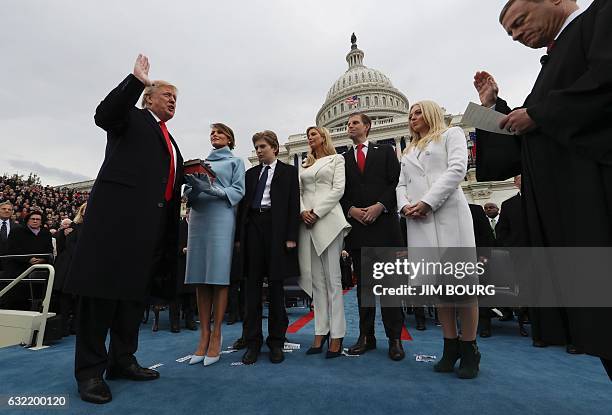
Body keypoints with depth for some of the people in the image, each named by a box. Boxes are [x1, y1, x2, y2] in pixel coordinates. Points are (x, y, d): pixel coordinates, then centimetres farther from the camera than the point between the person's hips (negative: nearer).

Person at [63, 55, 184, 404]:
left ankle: (122, 361, 21)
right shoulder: (132, 117, 9)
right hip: (118, 211, -7)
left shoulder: (170, 141, 27)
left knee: (136, 290, 10)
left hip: (152, 221, 8)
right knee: (103, 287, -3)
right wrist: (137, 80, -16)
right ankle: (90, 370, 8)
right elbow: (104, 114, -14)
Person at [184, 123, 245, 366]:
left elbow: (238, 191, 0)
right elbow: (189, 193, 16)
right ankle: (204, 335, 7)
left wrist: (213, 190, -15)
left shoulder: (235, 161, 14)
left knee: (218, 277, -7)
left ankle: (216, 336, 1)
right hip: (198, 217, 4)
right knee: (200, 278, 0)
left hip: (221, 218, -4)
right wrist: (194, 187, -7)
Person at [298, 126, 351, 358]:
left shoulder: (336, 159, 11)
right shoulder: (305, 165, 23)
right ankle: (321, 332, 11)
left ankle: (336, 335, 1)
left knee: (332, 278, -5)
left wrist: (317, 212, -11)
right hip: (307, 223, 5)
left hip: (328, 219, -4)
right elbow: (299, 192, 15)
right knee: (316, 279, 4)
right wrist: (303, 211, -6)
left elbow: (338, 189, -2)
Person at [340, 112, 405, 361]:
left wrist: (379, 206, -11)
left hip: (384, 224, -2)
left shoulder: (385, 151, 12)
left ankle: (394, 338, 10)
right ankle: (366, 336, 15)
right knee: (363, 283, 6)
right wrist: (352, 210, -8)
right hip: (356, 226, 2)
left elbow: (396, 183, 2)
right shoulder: (342, 159, 16)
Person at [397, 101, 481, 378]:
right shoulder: (408, 151, 27)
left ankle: (469, 350, 8)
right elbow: (401, 185, 18)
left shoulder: (451, 134, 13)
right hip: (417, 220, 4)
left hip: (449, 214, -4)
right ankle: (450, 347, 13)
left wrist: (428, 202, -13)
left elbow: (457, 169, -3)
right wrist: (405, 206, -4)